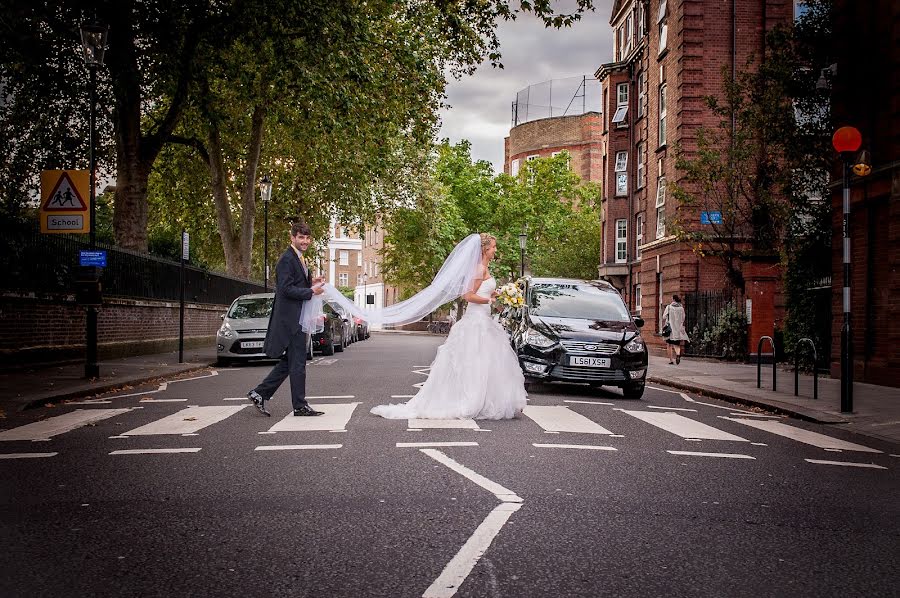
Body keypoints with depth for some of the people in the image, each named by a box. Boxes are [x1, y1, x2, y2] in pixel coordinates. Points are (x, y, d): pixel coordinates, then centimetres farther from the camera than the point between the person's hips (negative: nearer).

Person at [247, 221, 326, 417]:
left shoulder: (300, 259, 18)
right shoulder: (287, 259, -13)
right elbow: (286, 289, -20)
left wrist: (311, 282, 7)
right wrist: (311, 292, -18)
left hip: (296, 318, 10)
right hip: (290, 318, -10)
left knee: (289, 362, 14)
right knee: (297, 363, -4)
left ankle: (260, 393, 17)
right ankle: (300, 405, 3)